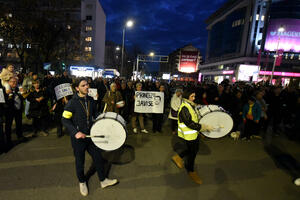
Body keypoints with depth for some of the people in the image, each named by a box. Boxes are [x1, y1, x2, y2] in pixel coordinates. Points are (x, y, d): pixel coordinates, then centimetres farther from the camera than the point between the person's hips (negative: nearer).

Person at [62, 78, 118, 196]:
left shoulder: (91, 100, 2)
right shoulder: (72, 103, -15)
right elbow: (65, 120, -14)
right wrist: (76, 132, -24)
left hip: (90, 134, 5)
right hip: (78, 137, -4)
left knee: (98, 157, 12)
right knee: (80, 161, 13)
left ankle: (103, 180, 31)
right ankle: (82, 182, 39)